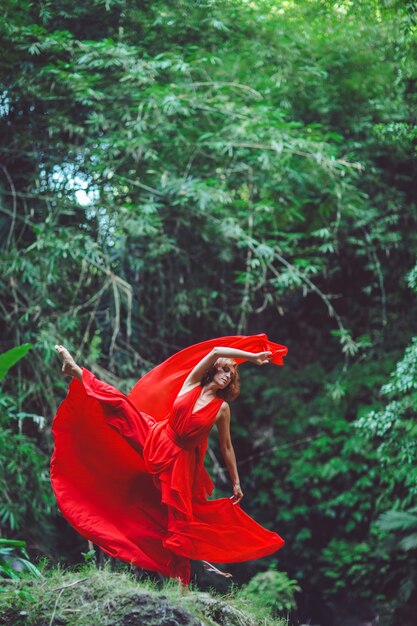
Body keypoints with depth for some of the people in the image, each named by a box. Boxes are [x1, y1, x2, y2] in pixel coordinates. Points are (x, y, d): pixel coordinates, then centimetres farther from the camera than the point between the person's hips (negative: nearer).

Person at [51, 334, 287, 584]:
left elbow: (226, 446, 0)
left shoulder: (222, 407, -6)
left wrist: (236, 482, 1)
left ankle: (179, 573, 5)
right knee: (119, 404, -2)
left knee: (180, 516, -2)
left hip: (181, 459, -1)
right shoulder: (191, 383, -6)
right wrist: (252, 356, -21)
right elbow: (215, 352, -17)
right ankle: (76, 371, 15)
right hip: (156, 438, 1)